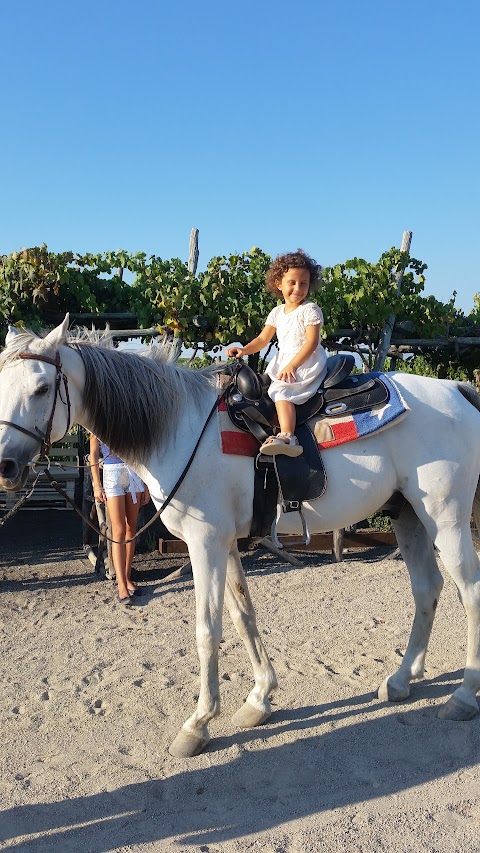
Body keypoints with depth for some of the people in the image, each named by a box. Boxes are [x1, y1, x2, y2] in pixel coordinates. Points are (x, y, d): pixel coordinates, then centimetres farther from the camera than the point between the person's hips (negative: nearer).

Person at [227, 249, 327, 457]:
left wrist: (292, 366, -23)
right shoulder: (277, 312, 14)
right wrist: (244, 350, -3)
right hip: (282, 362, 9)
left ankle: (287, 437, -42)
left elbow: (311, 342, -15)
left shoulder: (310, 310, -6)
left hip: (307, 363, -8)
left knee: (280, 390, -28)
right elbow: (263, 339, 15)